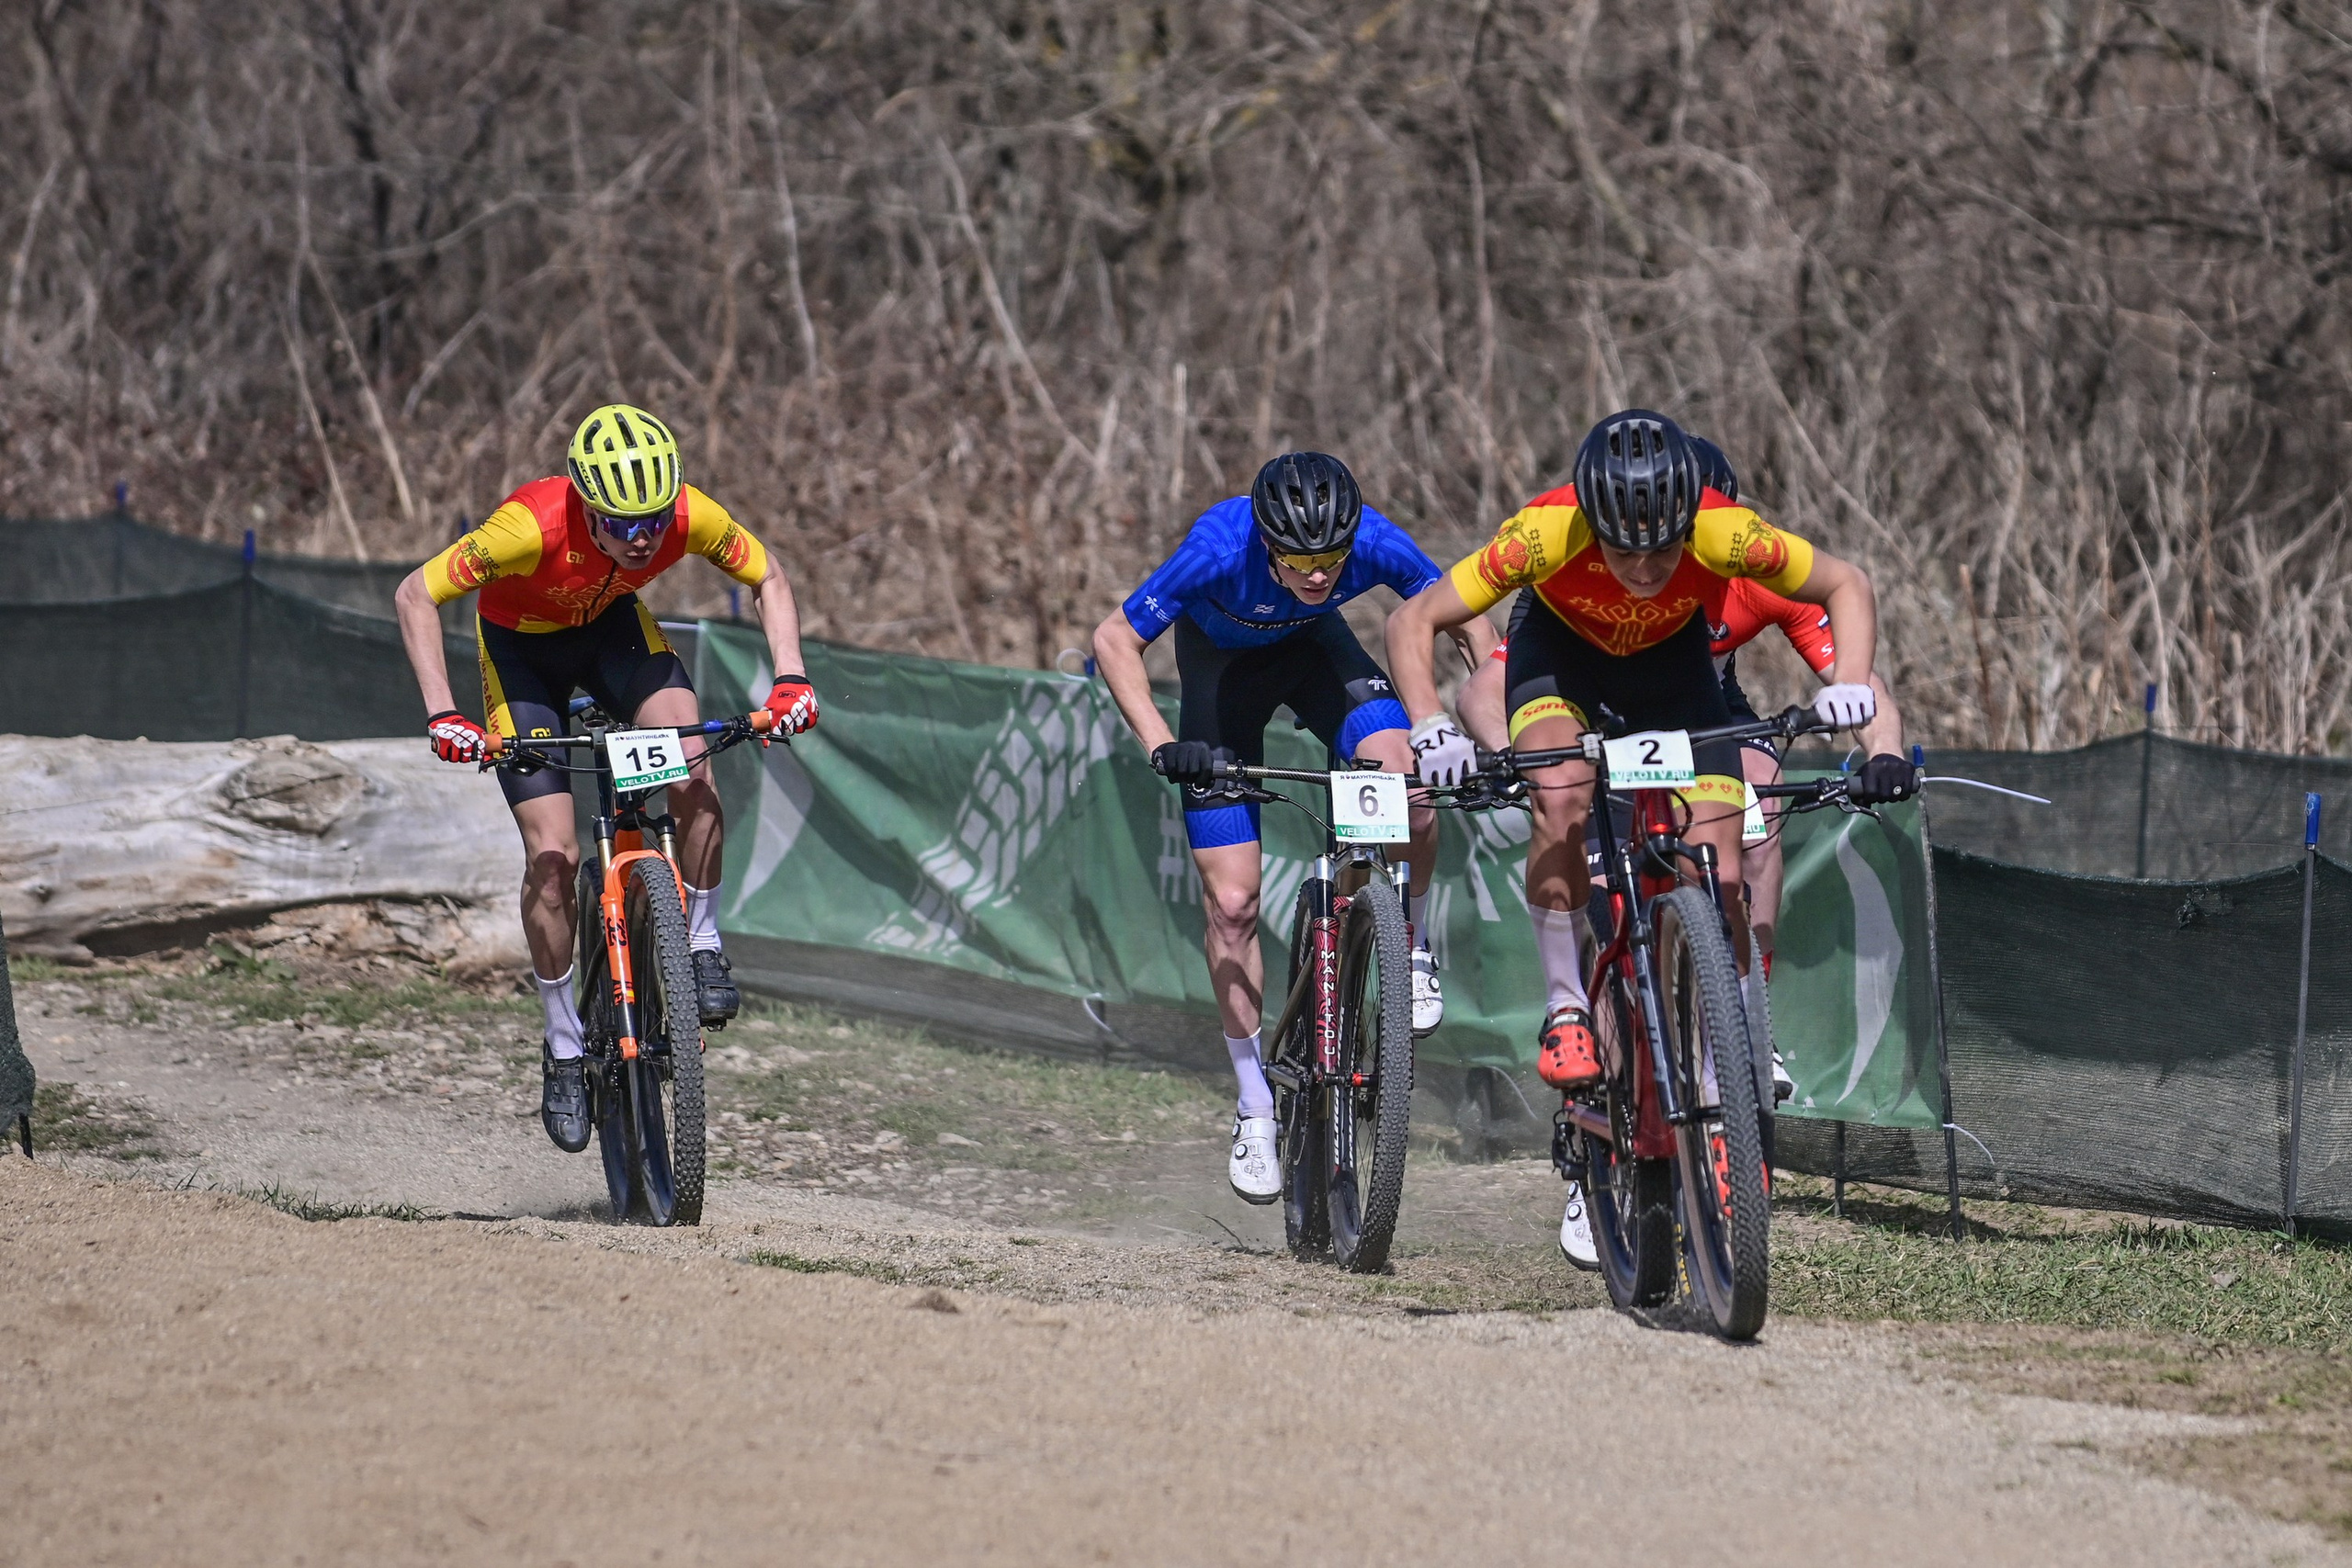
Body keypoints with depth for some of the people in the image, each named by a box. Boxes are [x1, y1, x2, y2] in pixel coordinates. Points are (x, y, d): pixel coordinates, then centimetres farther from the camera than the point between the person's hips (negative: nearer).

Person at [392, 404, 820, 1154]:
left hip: (610, 626, 2)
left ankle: (702, 945, -3)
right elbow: (415, 595, -31)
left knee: (693, 774, -25)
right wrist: (441, 714, -38)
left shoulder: (689, 517, -30)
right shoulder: (535, 525, -40)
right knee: (553, 854, -11)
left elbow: (767, 577, -10)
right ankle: (564, 1049, 5)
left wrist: (789, 678, -24)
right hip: (523, 646, -2)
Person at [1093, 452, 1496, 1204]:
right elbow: (1115, 640, -28)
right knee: (1232, 901, -7)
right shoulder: (1220, 550, -39)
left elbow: (1467, 619, -16)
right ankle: (1256, 1107, 7)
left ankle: (1408, 941, 1)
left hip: (1314, 646, 1)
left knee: (1408, 785, -28)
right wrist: (1162, 746, -40)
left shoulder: (1376, 543, -33)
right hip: (1222, 656, -1)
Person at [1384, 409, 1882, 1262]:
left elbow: (1846, 586, -18)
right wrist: (1431, 727, -43)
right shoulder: (1545, 535, -38)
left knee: (1719, 875, -10)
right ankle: (1566, 1012, -15)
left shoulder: (1727, 535, -35)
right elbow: (1415, 619, -27)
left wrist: (1850, 683, -35)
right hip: (1562, 654, -1)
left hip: (1672, 663, 1)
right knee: (1562, 798, -32)